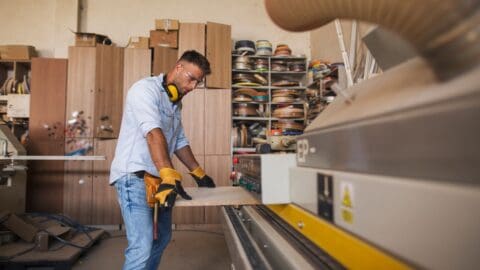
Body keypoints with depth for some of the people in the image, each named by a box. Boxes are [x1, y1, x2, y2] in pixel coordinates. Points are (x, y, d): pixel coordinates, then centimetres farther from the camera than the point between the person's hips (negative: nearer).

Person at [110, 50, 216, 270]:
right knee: (142, 247, -13)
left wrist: (198, 173, 20)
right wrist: (169, 176, -36)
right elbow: (153, 133, -27)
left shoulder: (176, 103, 15)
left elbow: (180, 142, 21)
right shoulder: (146, 89, -12)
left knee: (161, 238, 16)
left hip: (157, 178, 9)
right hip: (134, 177, -9)